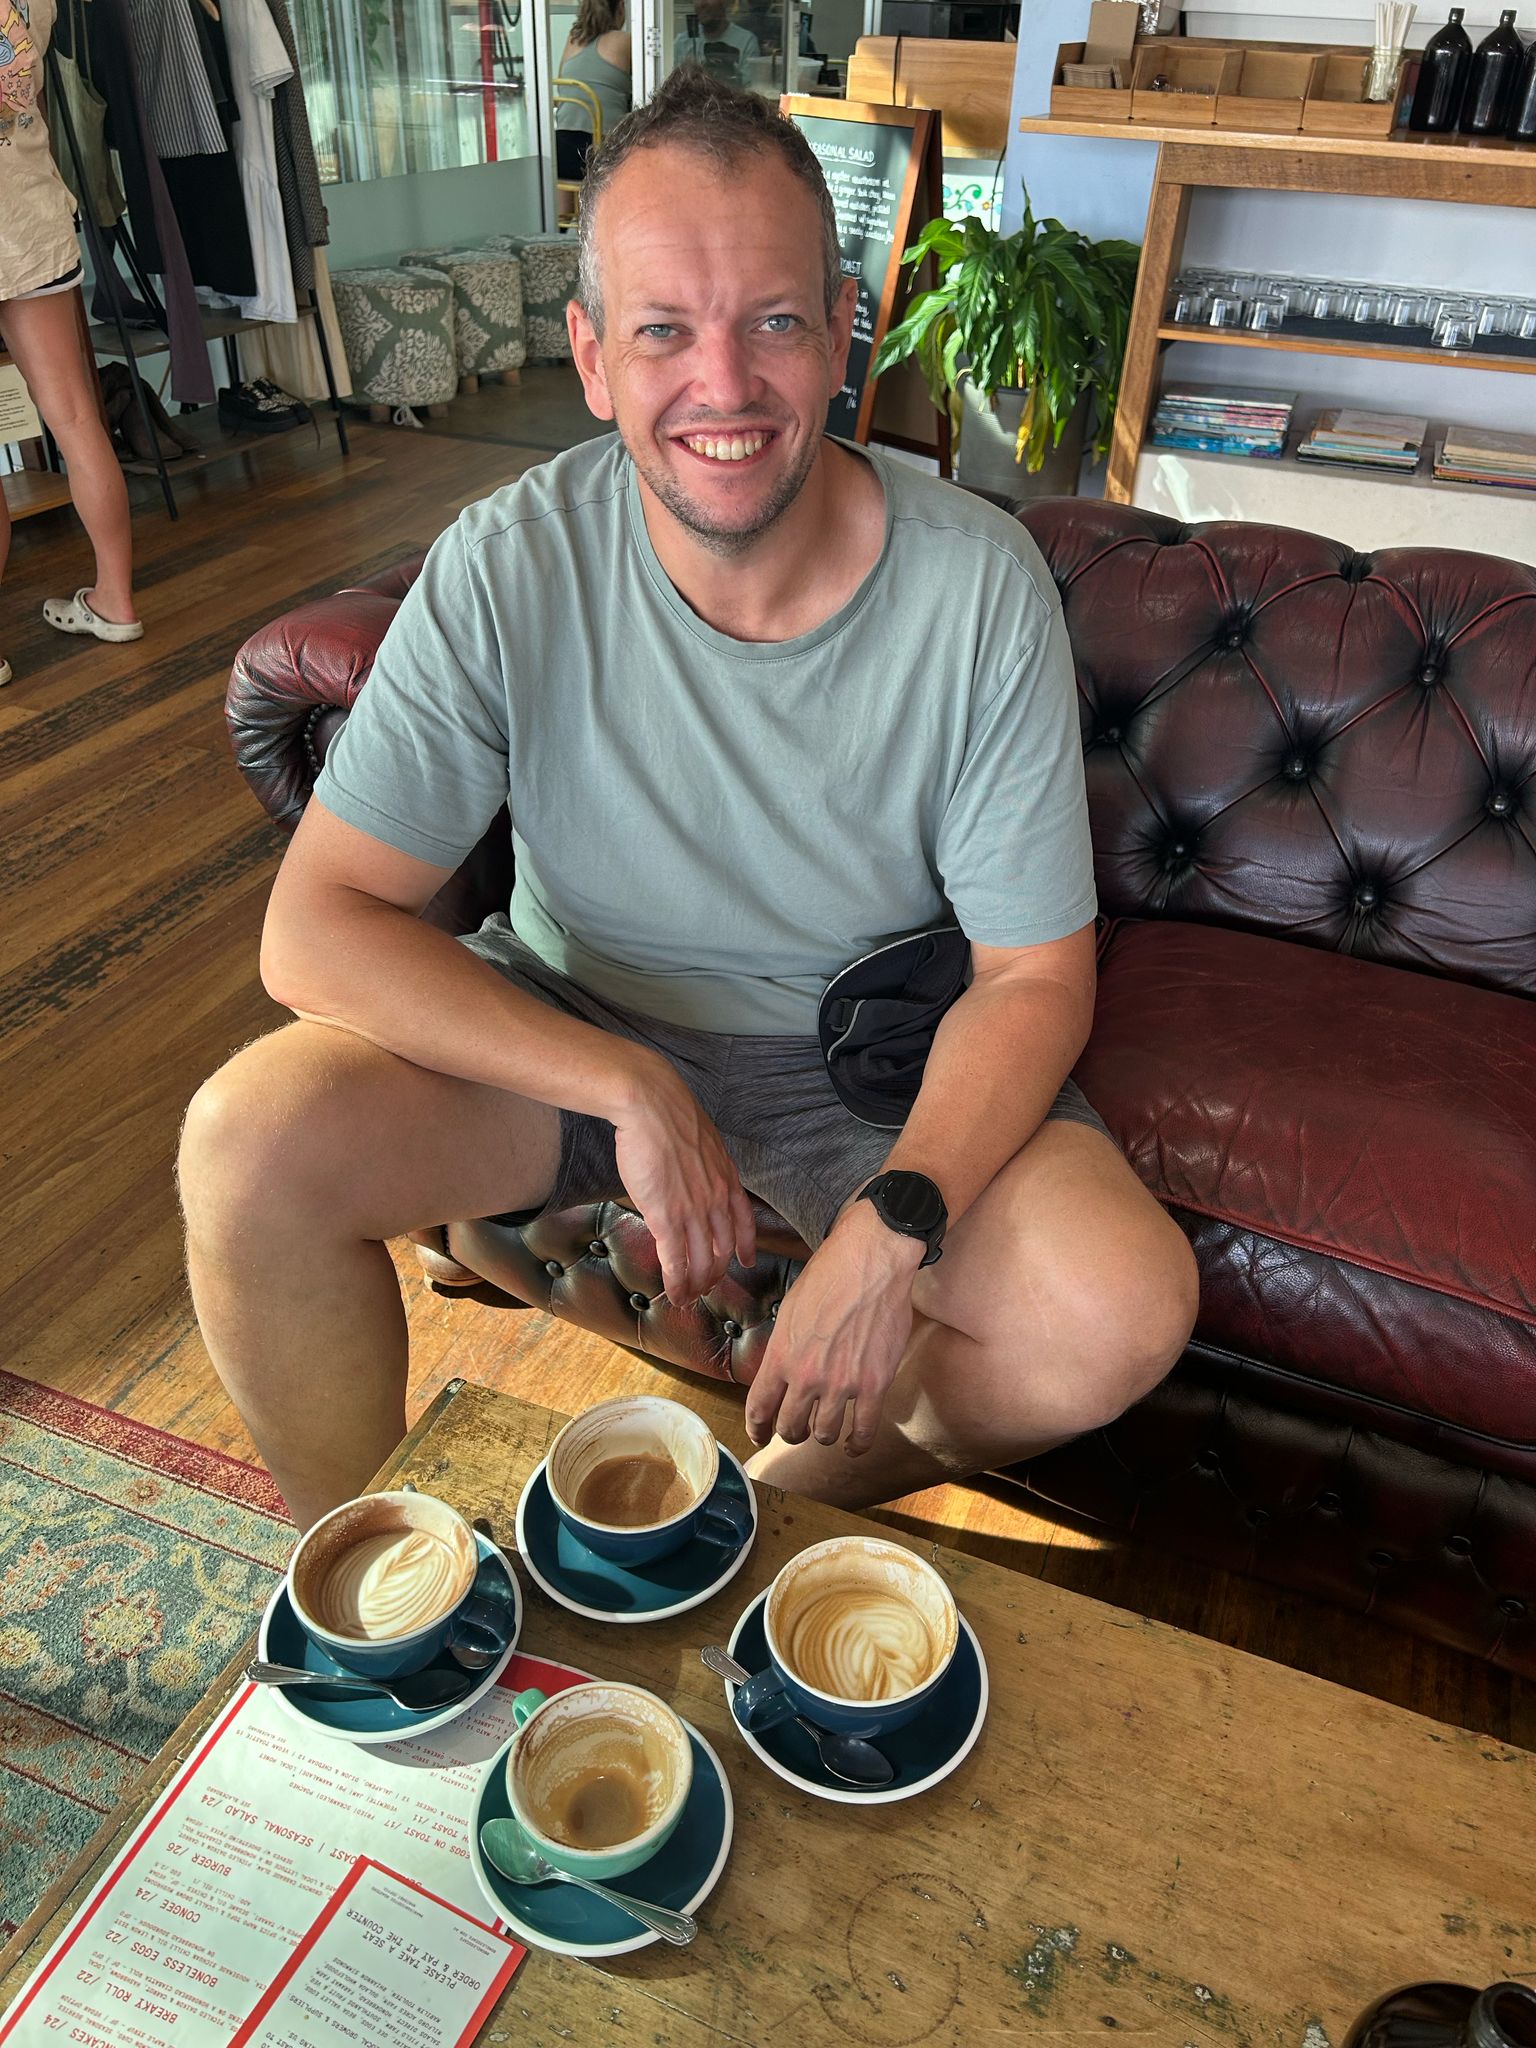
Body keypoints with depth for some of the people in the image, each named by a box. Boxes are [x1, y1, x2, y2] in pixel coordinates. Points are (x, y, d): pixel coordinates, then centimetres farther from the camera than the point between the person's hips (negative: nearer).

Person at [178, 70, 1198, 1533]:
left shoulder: (981, 588, -16)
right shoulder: (505, 572, -16)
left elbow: (1036, 975, -12)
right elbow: (316, 924, -17)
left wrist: (893, 1225, -28)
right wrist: (629, 1088, -28)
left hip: (871, 1053, 0)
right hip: (568, 1026, 1)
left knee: (1127, 1312, -23)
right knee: (249, 1143, -23)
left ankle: (776, 1497, 8)